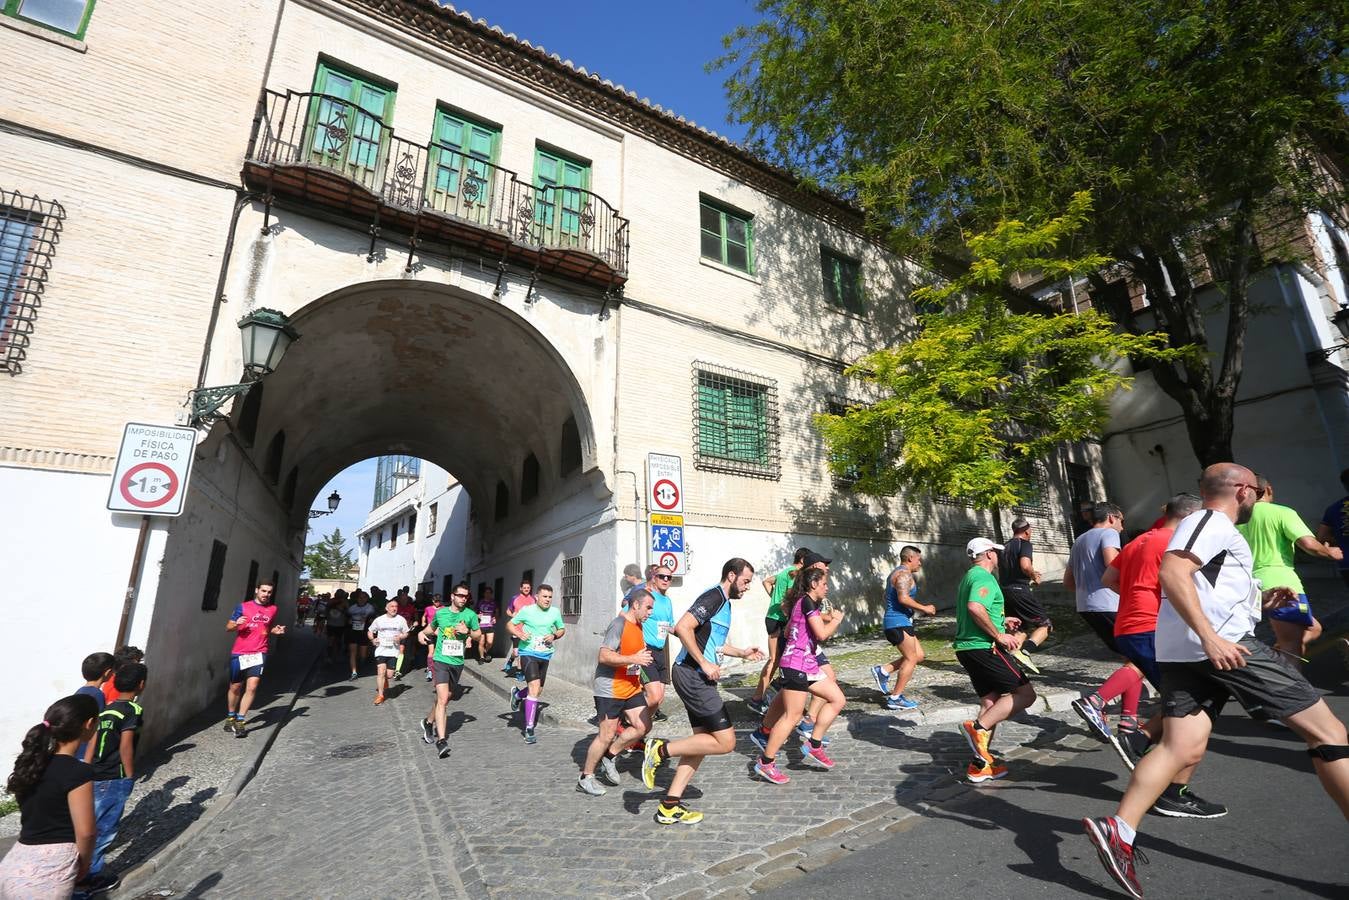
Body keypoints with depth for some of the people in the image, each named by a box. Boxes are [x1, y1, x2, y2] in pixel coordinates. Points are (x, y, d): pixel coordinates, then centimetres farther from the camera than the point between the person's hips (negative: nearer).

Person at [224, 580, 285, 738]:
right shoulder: (243, 607, -2)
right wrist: (236, 624, -18)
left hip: (259, 653, 1)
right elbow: (228, 627, 3)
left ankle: (239, 721, 0)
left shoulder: (273, 609, 7)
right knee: (235, 688, 13)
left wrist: (275, 630, 2)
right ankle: (231, 717, 36)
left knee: (252, 687, -11)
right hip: (239, 653, -1)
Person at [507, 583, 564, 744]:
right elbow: (510, 624, 3)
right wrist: (519, 633, -16)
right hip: (528, 653, -5)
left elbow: (562, 629, 13)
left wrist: (554, 636, -8)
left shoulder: (555, 612, 0)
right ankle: (529, 729, -7)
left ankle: (517, 694, 48)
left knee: (538, 690, 15)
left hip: (544, 655, 5)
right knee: (535, 686, -18)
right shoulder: (526, 610, -8)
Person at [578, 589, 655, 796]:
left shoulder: (638, 626, 10)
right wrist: (634, 659, -28)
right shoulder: (619, 625, -20)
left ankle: (609, 757, 21)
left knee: (643, 726, 5)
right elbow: (604, 656, -26)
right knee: (607, 735, 0)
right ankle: (585, 778, 18)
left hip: (631, 688, 9)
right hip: (610, 690, -9)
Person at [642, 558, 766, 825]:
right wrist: (704, 664, -20)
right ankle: (661, 749, 0)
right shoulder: (714, 596, -13)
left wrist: (742, 652, 22)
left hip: (697, 676, 10)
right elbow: (682, 627, -24)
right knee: (725, 741, -6)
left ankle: (669, 807, 18)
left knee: (704, 740, 13)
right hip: (693, 675, -10)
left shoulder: (724, 602, 18)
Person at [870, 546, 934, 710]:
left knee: (918, 656, 13)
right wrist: (924, 608, -14)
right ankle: (895, 698, 0)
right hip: (899, 622, -10)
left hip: (894, 621, 10)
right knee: (911, 659, -4)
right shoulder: (904, 574, -13)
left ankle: (882, 671, 9)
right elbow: (903, 598, -25)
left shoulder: (895, 573, 20)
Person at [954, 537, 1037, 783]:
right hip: (984, 647, -10)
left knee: (991, 702, 13)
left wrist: (1001, 621, 28)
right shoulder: (984, 577, -12)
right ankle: (979, 727, -14)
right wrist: (999, 635, -20)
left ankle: (979, 765, 14)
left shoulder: (969, 576, 20)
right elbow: (975, 607, -30)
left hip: (967, 647, 10)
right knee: (1025, 693, -4)